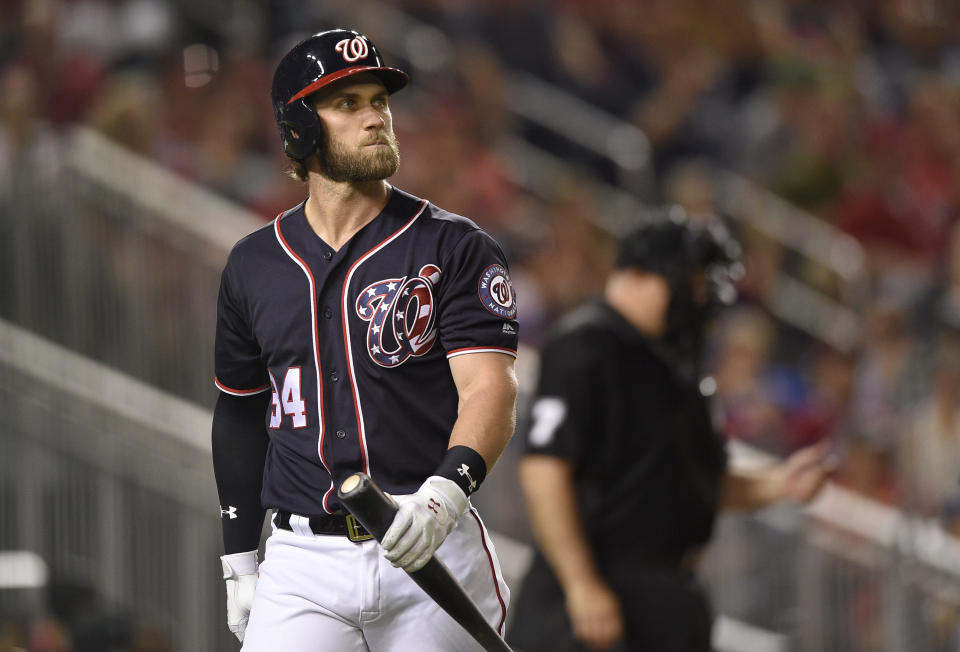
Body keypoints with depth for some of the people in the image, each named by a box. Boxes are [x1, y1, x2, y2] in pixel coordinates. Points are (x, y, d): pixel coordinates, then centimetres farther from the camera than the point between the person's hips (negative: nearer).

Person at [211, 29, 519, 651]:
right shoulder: (253, 264, 10)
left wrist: (446, 490, -32)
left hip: (432, 554, -2)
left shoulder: (455, 248, -1)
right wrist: (239, 559, 17)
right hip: (303, 564, 2)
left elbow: (491, 392, -13)